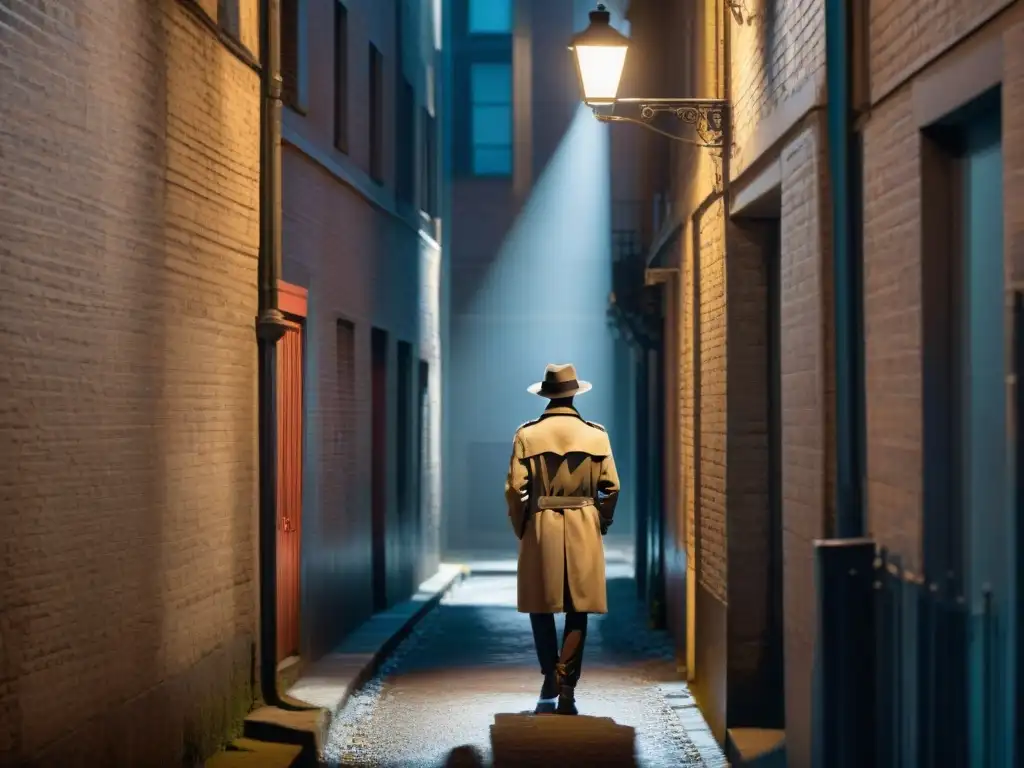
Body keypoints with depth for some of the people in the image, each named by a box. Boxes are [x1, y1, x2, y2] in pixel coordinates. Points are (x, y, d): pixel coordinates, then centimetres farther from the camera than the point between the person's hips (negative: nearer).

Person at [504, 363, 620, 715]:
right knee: (577, 611, 5)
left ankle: (551, 675, 5)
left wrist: (521, 529, 6)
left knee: (541, 606, 13)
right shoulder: (596, 434, 0)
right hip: (584, 531, 1)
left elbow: (515, 489, -6)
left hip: (541, 529, -1)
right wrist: (600, 525, 12)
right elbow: (611, 488, -1)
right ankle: (566, 688, 1)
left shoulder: (527, 434, -3)